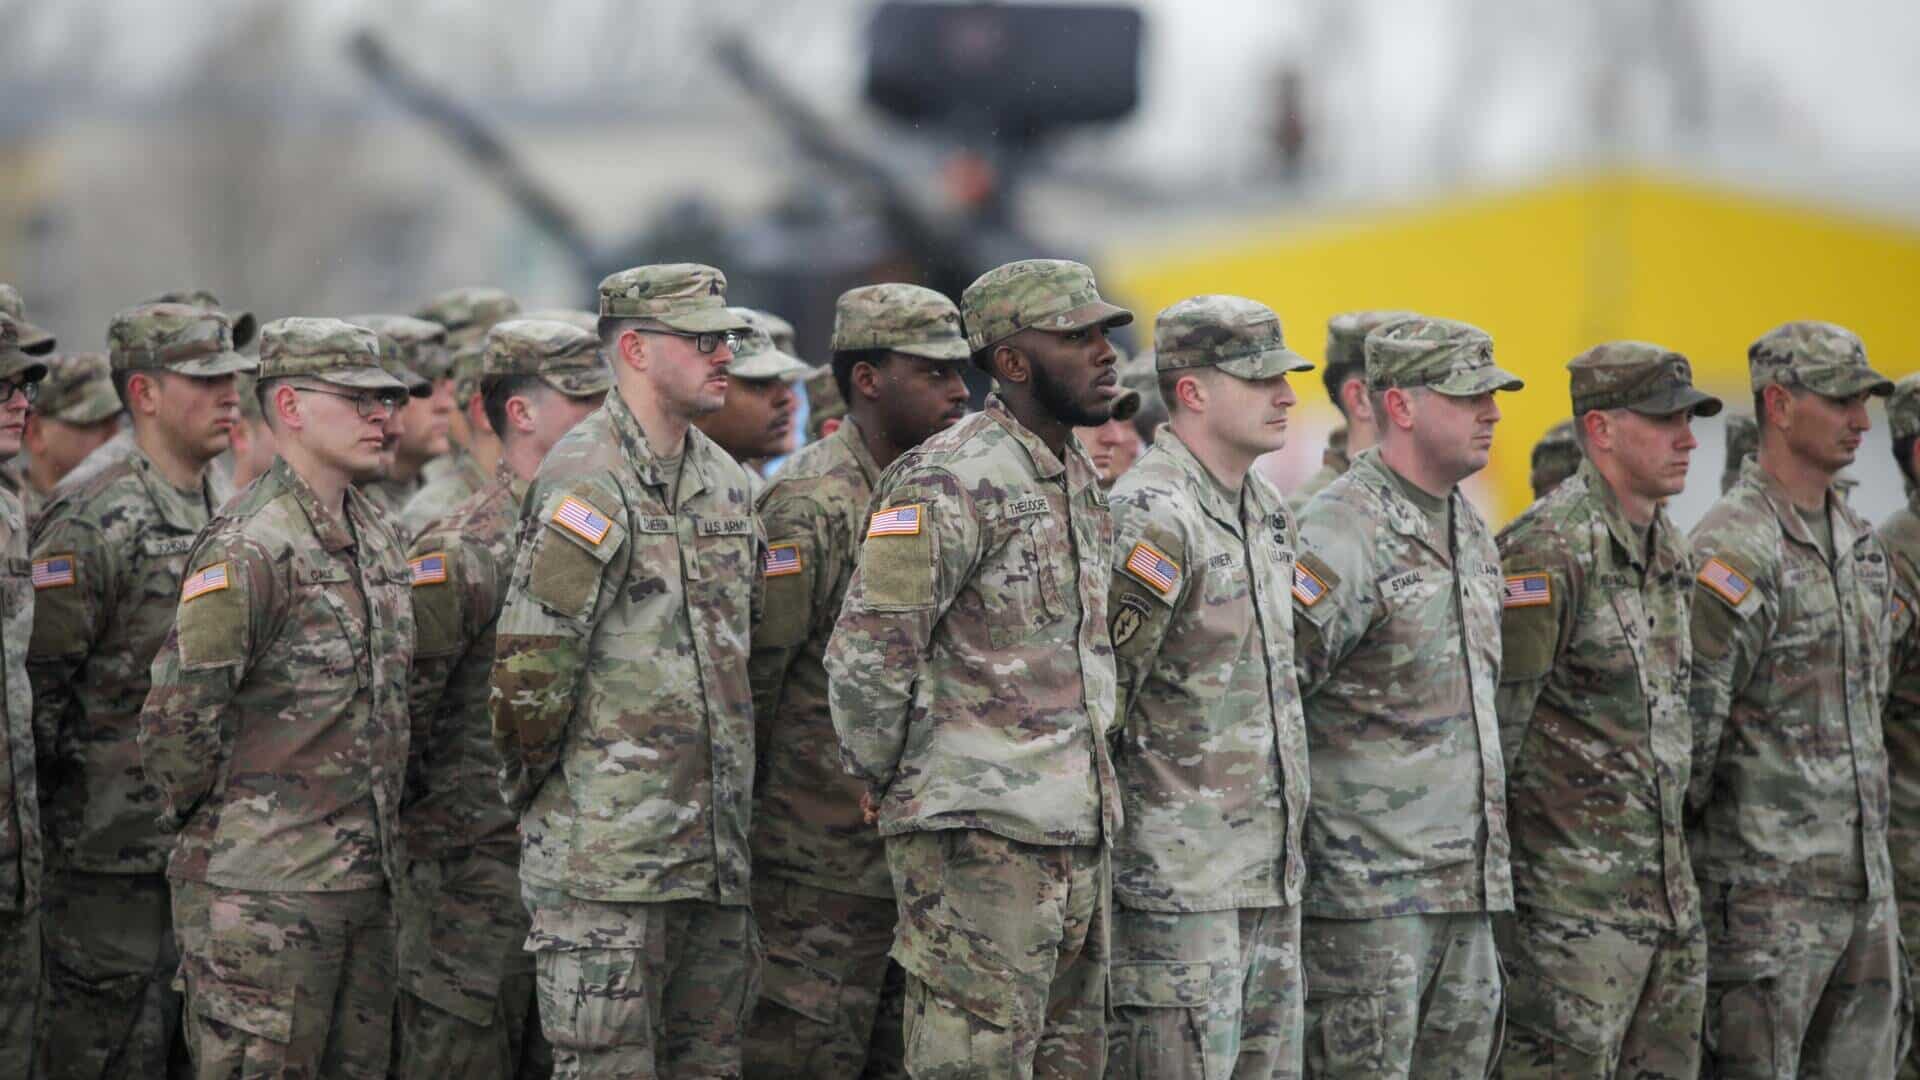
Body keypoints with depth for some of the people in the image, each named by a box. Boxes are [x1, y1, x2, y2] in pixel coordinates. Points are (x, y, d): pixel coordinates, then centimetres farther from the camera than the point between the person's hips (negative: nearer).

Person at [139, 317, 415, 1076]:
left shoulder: (373, 537, 14)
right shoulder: (251, 547, -15)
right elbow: (179, 714, -17)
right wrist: (210, 821, -5)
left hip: (364, 885, 9)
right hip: (263, 894, -9)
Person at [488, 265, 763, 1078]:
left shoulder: (726, 483, 15)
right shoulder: (587, 483, -12)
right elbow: (530, 662, -16)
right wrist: (533, 778, -5)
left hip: (715, 849, 8)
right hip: (606, 850, -8)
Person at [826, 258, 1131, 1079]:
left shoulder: (1081, 483, 16)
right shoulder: (953, 481, -14)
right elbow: (866, 654, -17)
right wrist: (882, 782, -6)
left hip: (1075, 841, 9)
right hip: (979, 832, -9)